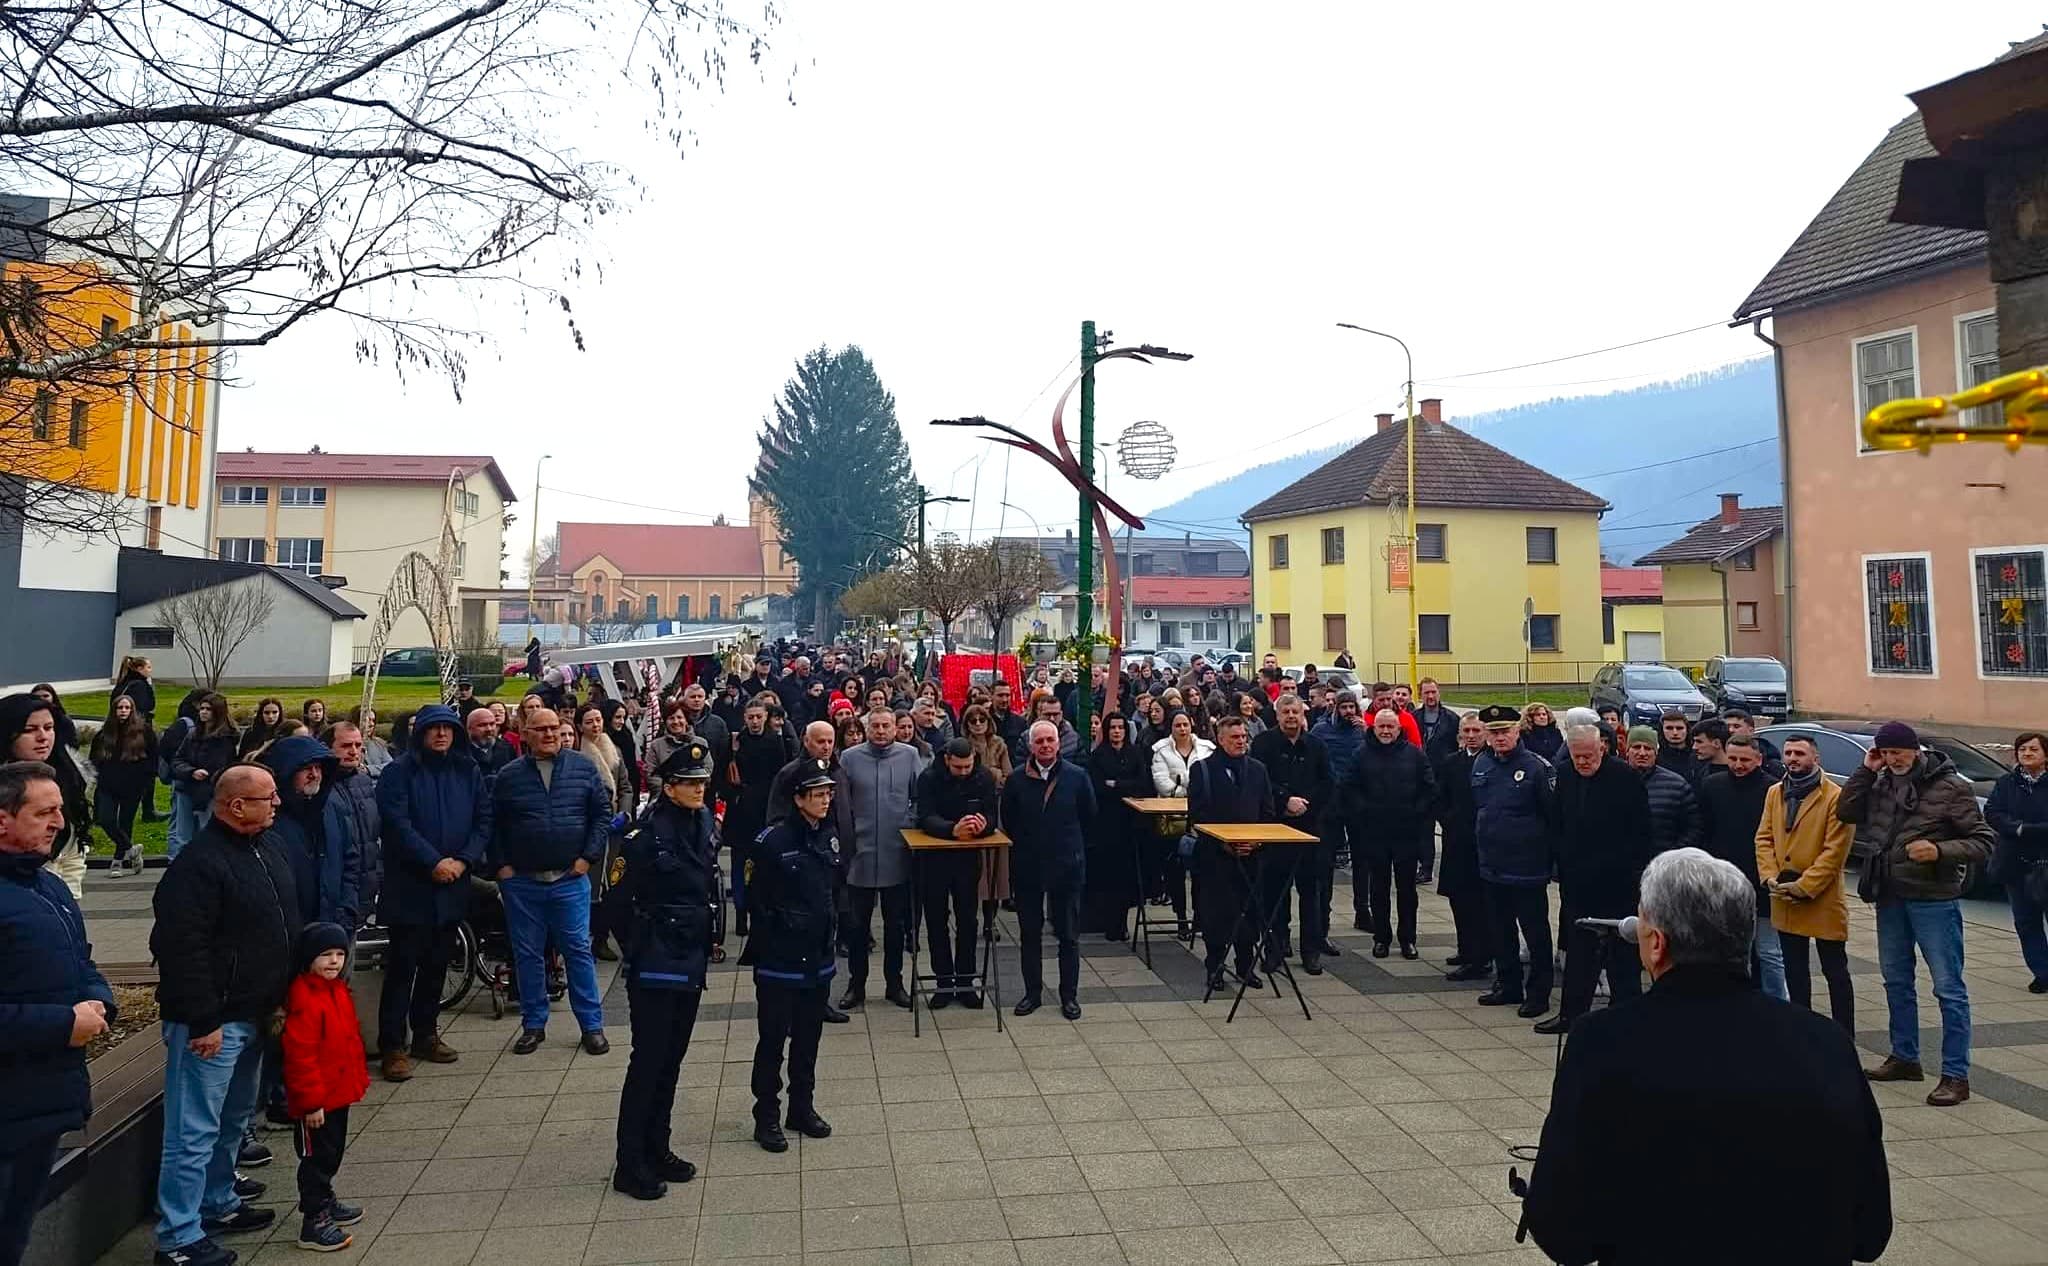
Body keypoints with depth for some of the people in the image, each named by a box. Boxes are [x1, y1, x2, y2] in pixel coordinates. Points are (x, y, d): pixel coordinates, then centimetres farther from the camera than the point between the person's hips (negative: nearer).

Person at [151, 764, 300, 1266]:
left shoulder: (267, 847, 8)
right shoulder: (199, 864, -21)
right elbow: (183, 950, -23)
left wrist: (284, 997, 19)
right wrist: (204, 1021, -22)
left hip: (254, 1015, 9)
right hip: (213, 1021, -9)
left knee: (233, 1120, 21)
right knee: (195, 1131, -1)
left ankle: (219, 1204, 36)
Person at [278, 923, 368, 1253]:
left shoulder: (338, 989, 6)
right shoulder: (304, 999, -24)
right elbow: (300, 1056, -24)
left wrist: (359, 1079, 19)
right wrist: (311, 1102, -21)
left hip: (338, 1094, 9)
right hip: (316, 1101, -9)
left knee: (332, 1153, 22)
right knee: (316, 1157, 2)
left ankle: (323, 1201, 38)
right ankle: (314, 1222, 11)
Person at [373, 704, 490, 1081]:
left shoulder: (468, 771, 8)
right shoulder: (399, 771, -6)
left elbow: (484, 820, 6)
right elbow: (397, 823, -14)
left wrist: (464, 860, -8)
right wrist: (433, 861, -18)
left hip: (451, 885, 5)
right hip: (408, 886, -5)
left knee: (436, 963, 14)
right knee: (402, 965, -2)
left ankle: (426, 1034, 26)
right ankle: (392, 1045, 5)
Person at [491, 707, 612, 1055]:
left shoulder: (583, 767, 2)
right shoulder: (509, 775, 5)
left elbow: (602, 813, 2)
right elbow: (494, 825, 9)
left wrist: (588, 857, -4)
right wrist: (500, 866, 0)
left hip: (570, 879, -1)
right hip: (521, 883, 2)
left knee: (578, 950, 1)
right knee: (527, 955, 9)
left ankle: (591, 1025, 10)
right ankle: (533, 1025, 22)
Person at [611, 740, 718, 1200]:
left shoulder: (705, 822, 3)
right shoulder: (647, 833, -18)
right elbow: (622, 897, -14)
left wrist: (706, 935, 11)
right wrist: (636, 947, -8)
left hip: (691, 959, 7)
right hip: (656, 963, -7)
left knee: (672, 1058, 16)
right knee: (648, 1059, 0)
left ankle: (656, 1149, 29)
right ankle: (630, 1165, 11)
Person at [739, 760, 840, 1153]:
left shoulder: (831, 836, 4)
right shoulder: (773, 840, -17)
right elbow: (753, 894, -12)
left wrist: (828, 921, 10)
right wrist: (779, 922, -9)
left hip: (818, 956, 6)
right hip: (779, 957, -6)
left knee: (808, 1036, 16)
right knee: (773, 1038, 5)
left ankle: (802, 1109, 30)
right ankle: (767, 1117, 18)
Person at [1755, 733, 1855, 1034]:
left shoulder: (1835, 797, -10)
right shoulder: (1774, 793, 10)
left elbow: (1835, 850, -14)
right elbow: (1764, 838, 8)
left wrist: (1803, 886, -17)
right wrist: (1770, 877, -6)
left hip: (1823, 899, -6)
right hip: (1783, 901, 6)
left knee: (1835, 971, 4)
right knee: (1795, 970, 15)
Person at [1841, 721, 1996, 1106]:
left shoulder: (1949, 786, -11)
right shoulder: (1881, 782, 4)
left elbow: (1985, 841, -9)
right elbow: (1846, 813, 1)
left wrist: (1941, 851, -26)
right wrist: (1866, 770, -4)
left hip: (1934, 899, -6)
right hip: (1890, 896, 6)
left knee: (1948, 987, -1)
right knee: (1896, 981, 16)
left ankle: (1956, 1075, 5)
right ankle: (1904, 1058, 30)